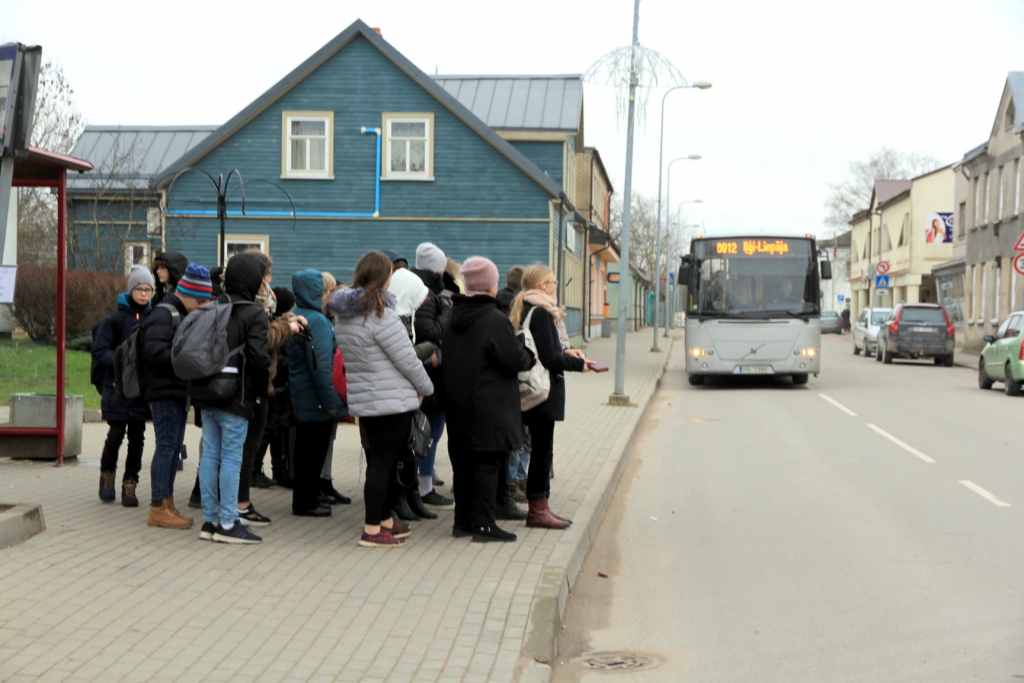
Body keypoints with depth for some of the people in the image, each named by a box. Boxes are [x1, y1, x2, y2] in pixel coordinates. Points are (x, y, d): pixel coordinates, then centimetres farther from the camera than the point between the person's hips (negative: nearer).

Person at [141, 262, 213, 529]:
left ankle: (166, 503, 18)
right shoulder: (163, 315, -12)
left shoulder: (184, 315, 20)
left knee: (174, 448, 12)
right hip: (165, 392, -10)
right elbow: (155, 351, -23)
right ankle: (158, 508, -5)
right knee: (166, 446, -8)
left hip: (179, 392, 10)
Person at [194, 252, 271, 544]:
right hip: (236, 398, -6)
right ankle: (228, 523, 0)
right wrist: (262, 389, -3)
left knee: (210, 455, 10)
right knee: (232, 457, -2)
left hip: (207, 396, 6)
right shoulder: (254, 314, -11)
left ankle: (210, 520, 15)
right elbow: (259, 357, -17)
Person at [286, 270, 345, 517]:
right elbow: (321, 365, -24)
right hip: (316, 400, -9)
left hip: (298, 395, 9)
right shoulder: (317, 321, -20)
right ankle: (307, 502, 7)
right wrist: (331, 401, -20)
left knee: (305, 449, 16)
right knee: (314, 451, 0)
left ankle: (303, 499, 25)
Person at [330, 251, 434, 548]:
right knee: (383, 462, -3)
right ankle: (373, 529, -1)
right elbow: (407, 360, -15)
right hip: (392, 400, -8)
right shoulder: (380, 315, -18)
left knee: (380, 461, 17)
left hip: (364, 400, 9)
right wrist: (425, 388, 2)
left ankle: (385, 520, 26)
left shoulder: (344, 315, 9)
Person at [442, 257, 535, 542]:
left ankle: (463, 520, 18)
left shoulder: (453, 318, 8)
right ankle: (483, 524, -2)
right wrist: (528, 356, 6)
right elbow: (515, 360, -16)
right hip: (488, 408, -7)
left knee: (463, 462, 12)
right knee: (489, 462, -2)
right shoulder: (495, 320, -15)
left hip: (458, 405, 7)